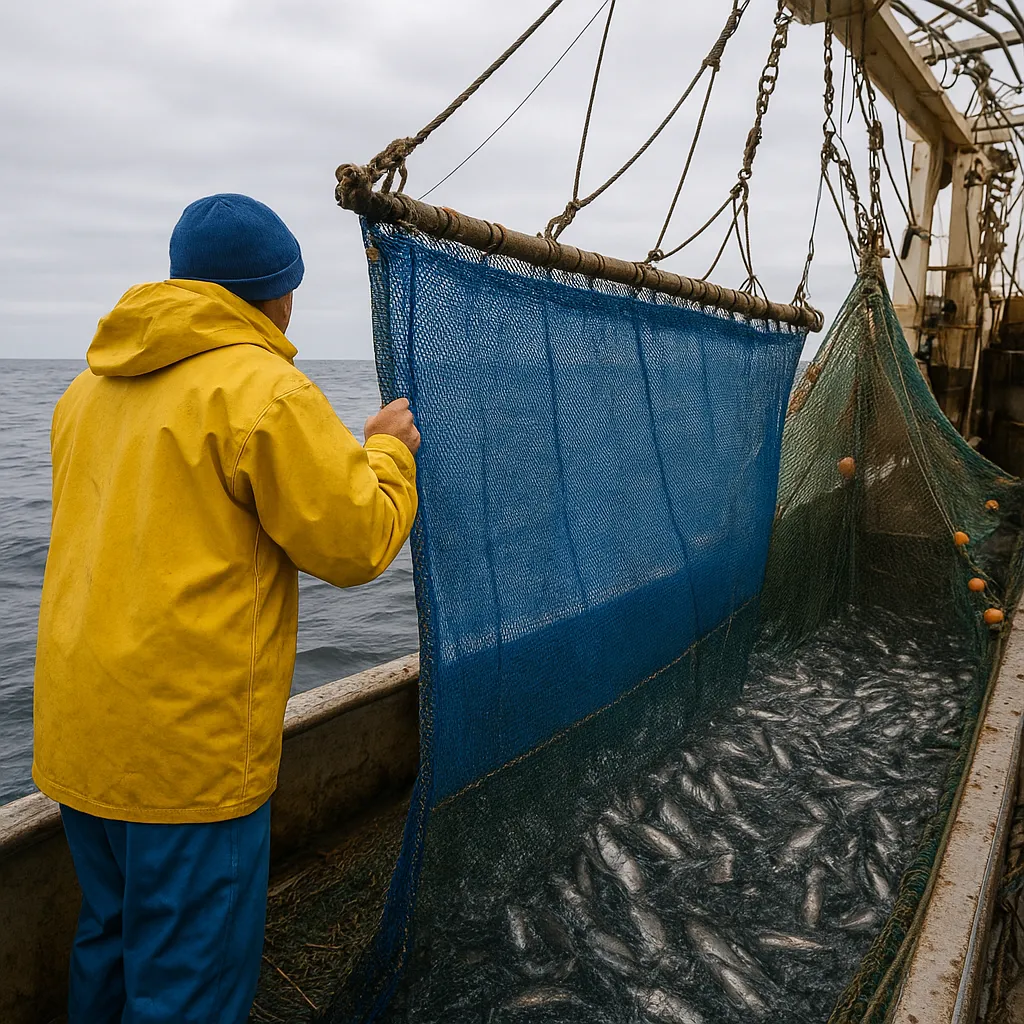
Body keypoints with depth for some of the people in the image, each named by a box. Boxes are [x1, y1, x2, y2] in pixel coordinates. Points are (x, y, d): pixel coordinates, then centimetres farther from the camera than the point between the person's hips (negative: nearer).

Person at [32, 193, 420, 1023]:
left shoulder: (90, 388, 11)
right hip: (189, 746, -8)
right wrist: (388, 453, 5)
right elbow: (355, 543, -13)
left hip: (81, 734, 9)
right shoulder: (264, 389, -15)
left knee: (111, 945, 26)